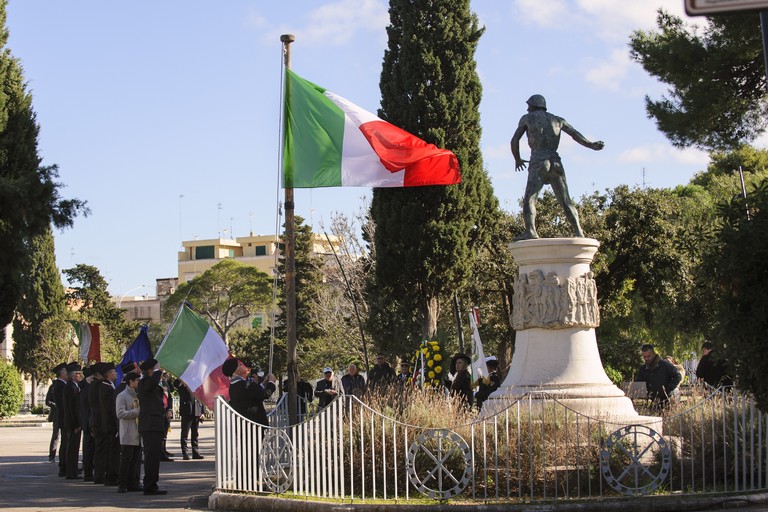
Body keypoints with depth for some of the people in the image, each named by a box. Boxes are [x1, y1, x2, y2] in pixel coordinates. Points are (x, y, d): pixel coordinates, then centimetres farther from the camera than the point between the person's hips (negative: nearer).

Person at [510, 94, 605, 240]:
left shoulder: (527, 118, 15)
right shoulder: (557, 120, 24)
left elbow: (514, 141, 11)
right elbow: (575, 134, 7)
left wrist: (517, 160, 27)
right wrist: (591, 145, -3)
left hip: (538, 163, -4)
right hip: (555, 163, 4)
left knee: (529, 199, -14)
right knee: (566, 202, 5)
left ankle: (530, 231, -35)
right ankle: (578, 232, -10)